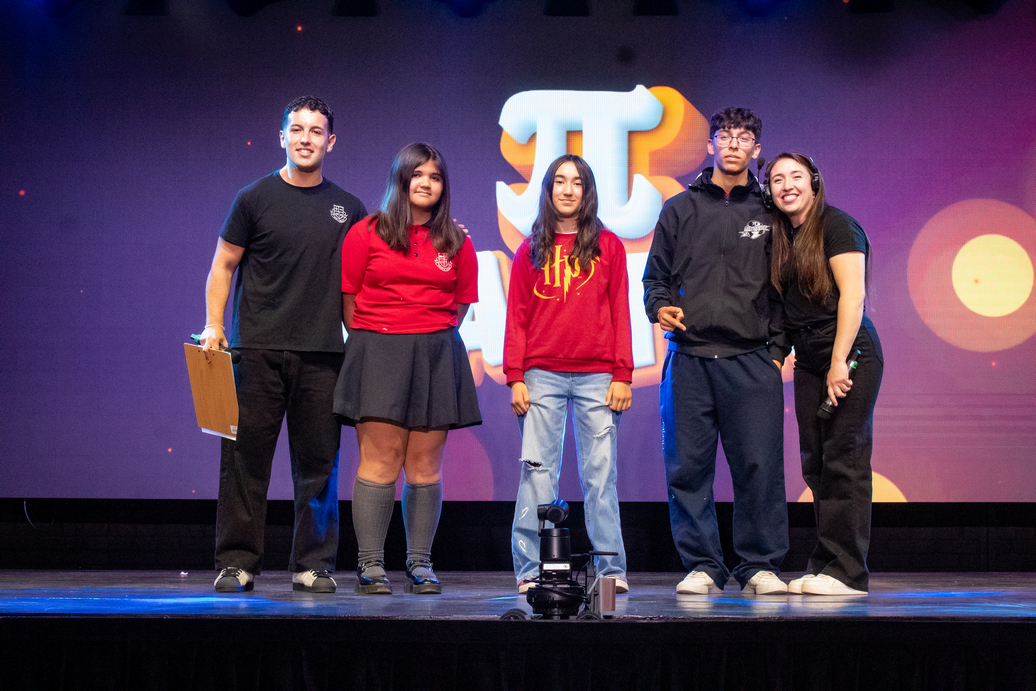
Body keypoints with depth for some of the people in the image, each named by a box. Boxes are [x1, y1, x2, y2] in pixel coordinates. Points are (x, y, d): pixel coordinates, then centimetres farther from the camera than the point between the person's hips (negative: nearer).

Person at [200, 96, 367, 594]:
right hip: (258, 348, -2)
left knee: (318, 461, 3)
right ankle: (236, 564, 5)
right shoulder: (255, 199, 5)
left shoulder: (347, 208, 12)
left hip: (323, 352, 2)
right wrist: (213, 325, -2)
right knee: (246, 457, -1)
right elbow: (223, 266, 6)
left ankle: (313, 566, 10)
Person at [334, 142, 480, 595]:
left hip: (435, 357, 3)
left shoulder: (456, 243, 11)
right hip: (377, 354, -2)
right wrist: (371, 342, 4)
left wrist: (434, 339, 9)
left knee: (425, 465, 3)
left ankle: (420, 564, 9)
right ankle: (370, 565, -4)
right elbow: (349, 297, 6)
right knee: (380, 461, -8)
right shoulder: (366, 232, 4)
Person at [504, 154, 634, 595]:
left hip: (597, 376, -1)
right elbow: (517, 318, 10)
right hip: (542, 376, 1)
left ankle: (611, 569, 2)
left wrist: (622, 375, -1)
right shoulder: (530, 251, 13)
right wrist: (515, 377, 0)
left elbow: (620, 313, 7)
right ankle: (531, 570, 1)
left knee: (600, 474, -1)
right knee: (537, 473, -2)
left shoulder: (608, 246, 10)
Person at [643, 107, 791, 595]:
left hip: (752, 362, -1)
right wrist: (660, 307, -6)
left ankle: (760, 565, 6)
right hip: (689, 359, 1)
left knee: (759, 467, -5)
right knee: (688, 467, 0)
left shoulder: (769, 215, 12)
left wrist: (778, 349, 4)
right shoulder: (680, 209, 13)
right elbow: (655, 275, 14)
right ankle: (702, 565, 9)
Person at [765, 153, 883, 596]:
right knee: (815, 464, 7)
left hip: (850, 354, -8)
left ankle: (846, 571, -7)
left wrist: (839, 361, -18)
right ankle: (823, 566, 12)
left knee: (844, 458, -8)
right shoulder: (782, 237, 16)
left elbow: (852, 295, -13)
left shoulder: (837, 226, -6)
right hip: (808, 360, 8)